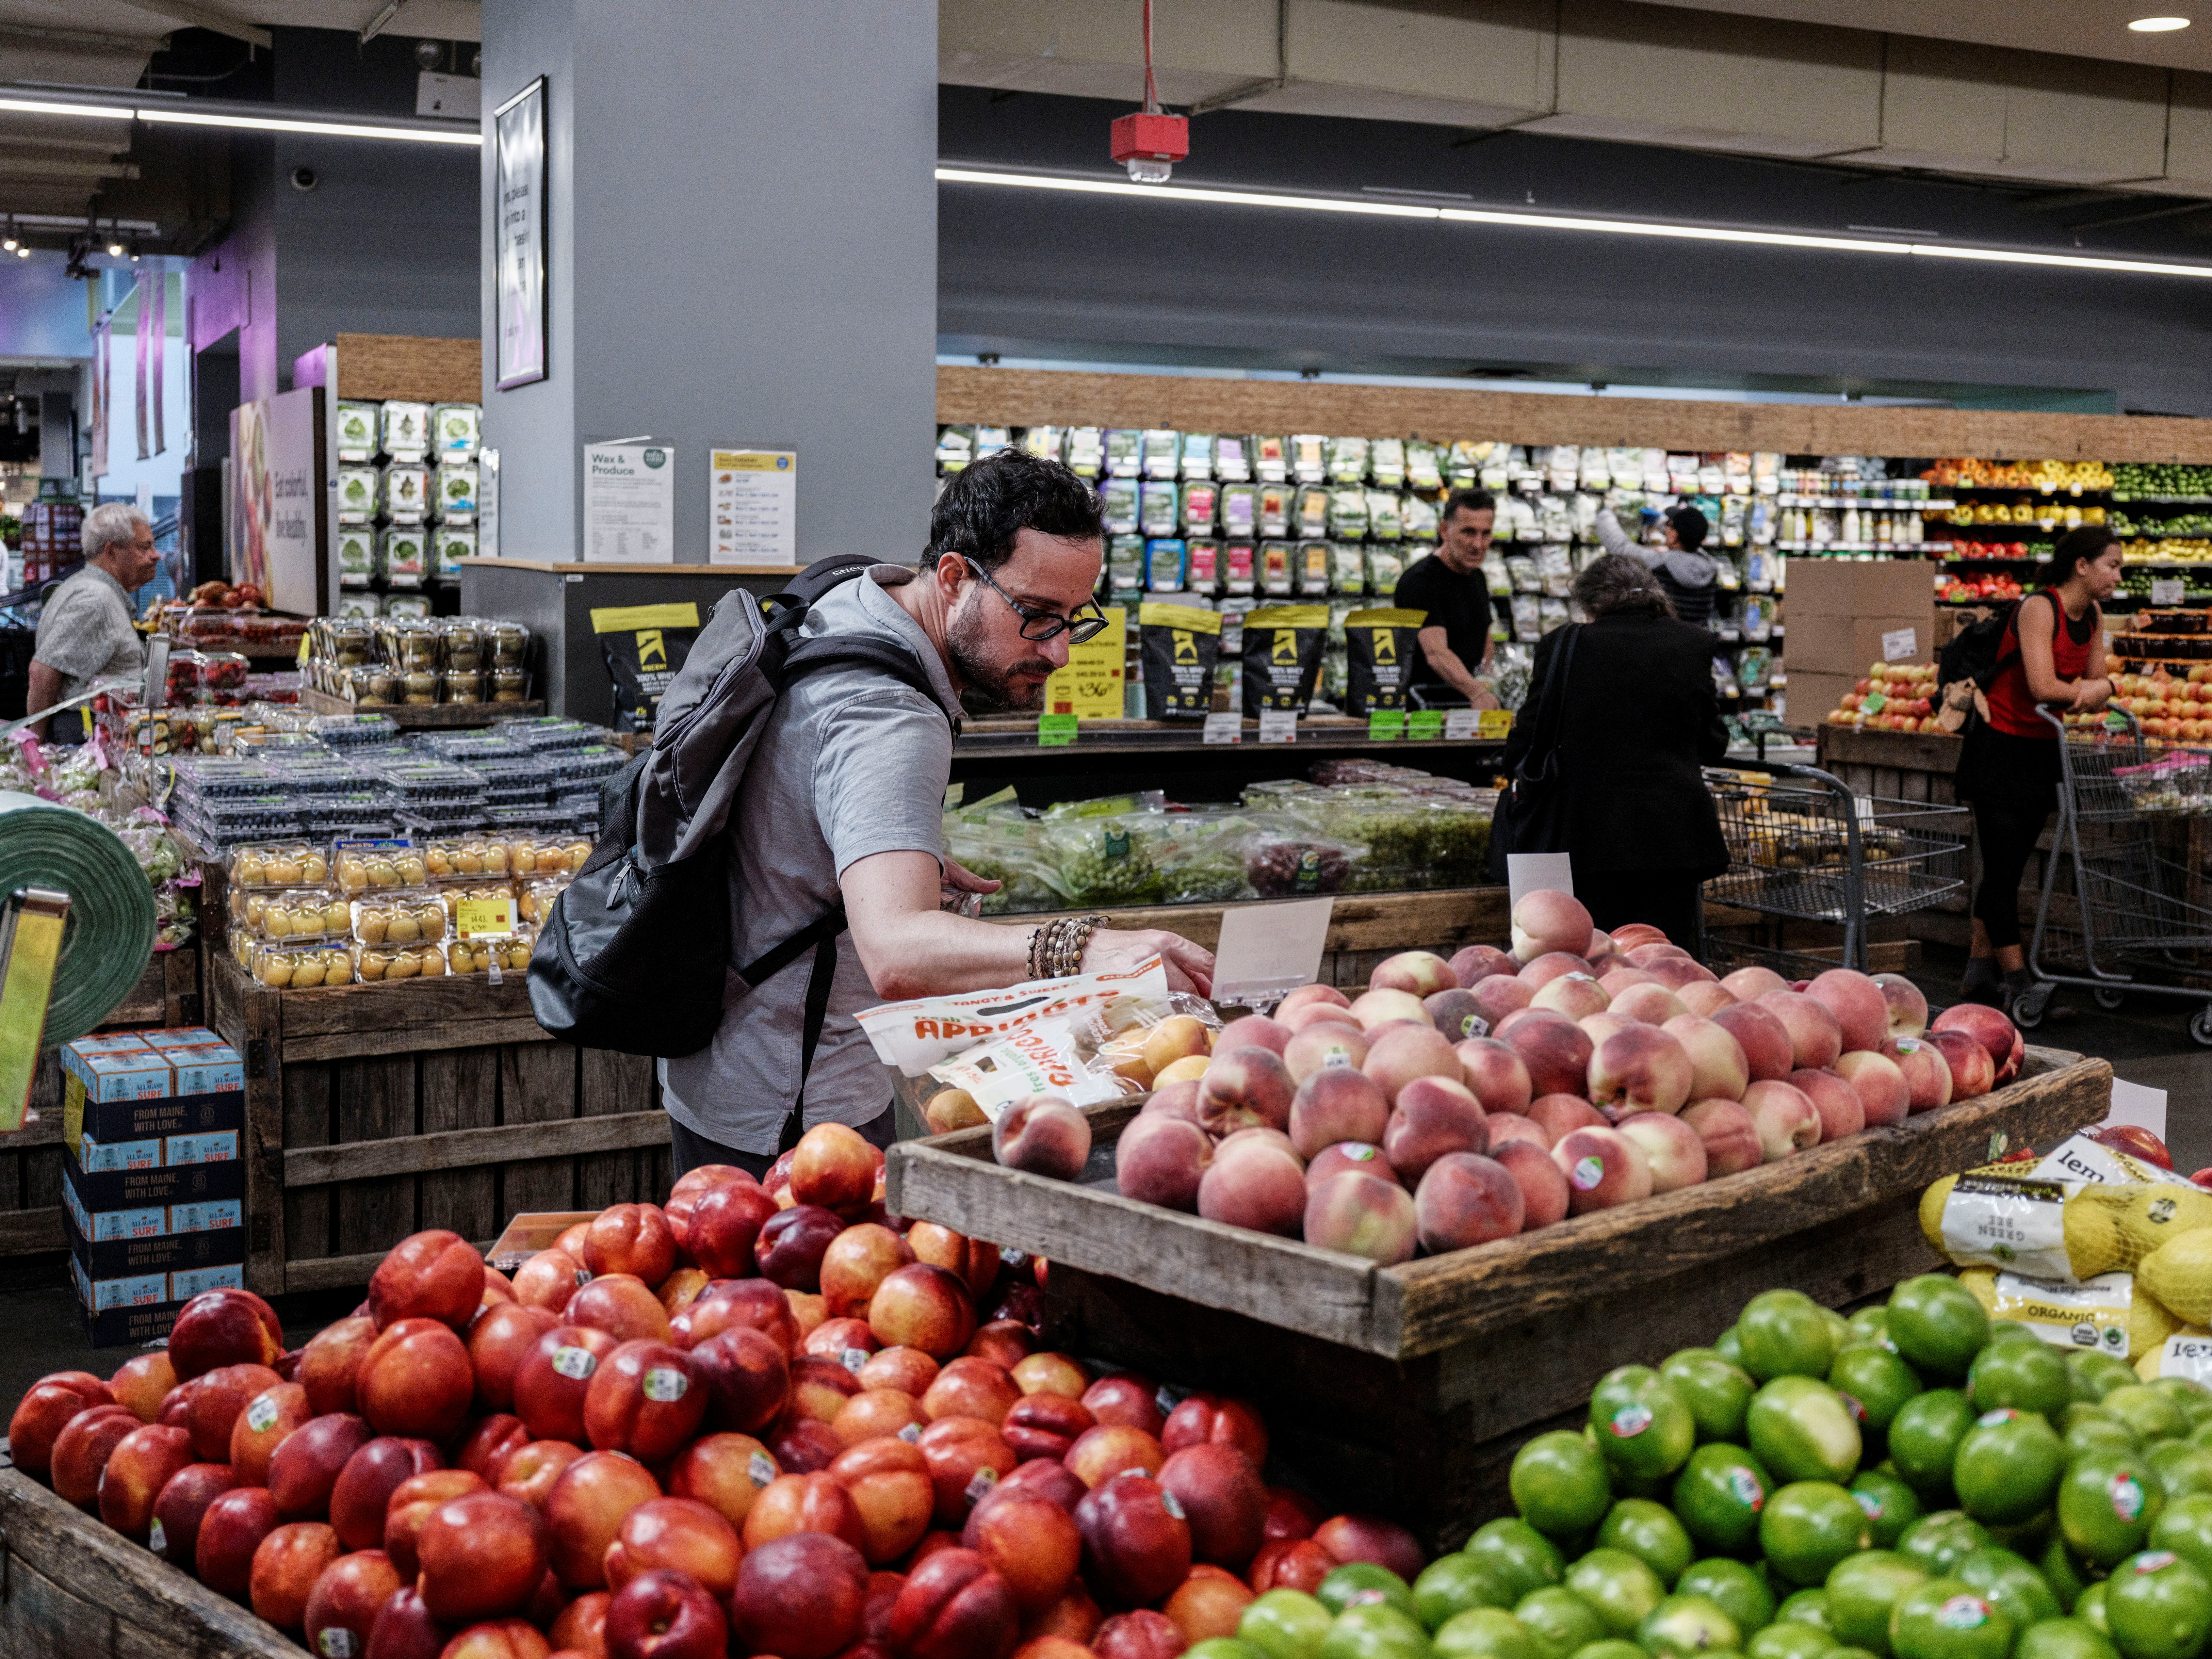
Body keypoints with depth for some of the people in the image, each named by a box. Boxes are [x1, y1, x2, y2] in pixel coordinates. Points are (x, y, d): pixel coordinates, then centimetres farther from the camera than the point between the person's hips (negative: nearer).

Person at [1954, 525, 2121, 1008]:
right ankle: (2016, 981, -5)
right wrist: (2085, 689, -8)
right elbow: (2043, 687, -26)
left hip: (2042, 750, 8)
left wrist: (2098, 690, -15)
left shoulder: (2093, 616, 7)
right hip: (2001, 747, -8)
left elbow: (2098, 681, 8)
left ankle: (1979, 971, 17)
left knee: (2007, 868, 10)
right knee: (2002, 869, -6)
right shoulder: (2039, 608, -18)